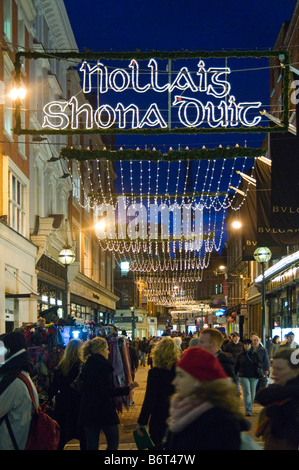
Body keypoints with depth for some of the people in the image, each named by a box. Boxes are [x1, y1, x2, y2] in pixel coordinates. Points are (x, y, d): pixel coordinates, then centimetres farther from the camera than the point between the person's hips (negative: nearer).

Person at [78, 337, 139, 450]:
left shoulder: (86, 365, 9)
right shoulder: (103, 365, -14)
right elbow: (107, 391, -20)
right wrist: (128, 389, -16)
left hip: (87, 411, 7)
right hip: (104, 412, -7)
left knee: (91, 445, 9)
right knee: (113, 441, 10)